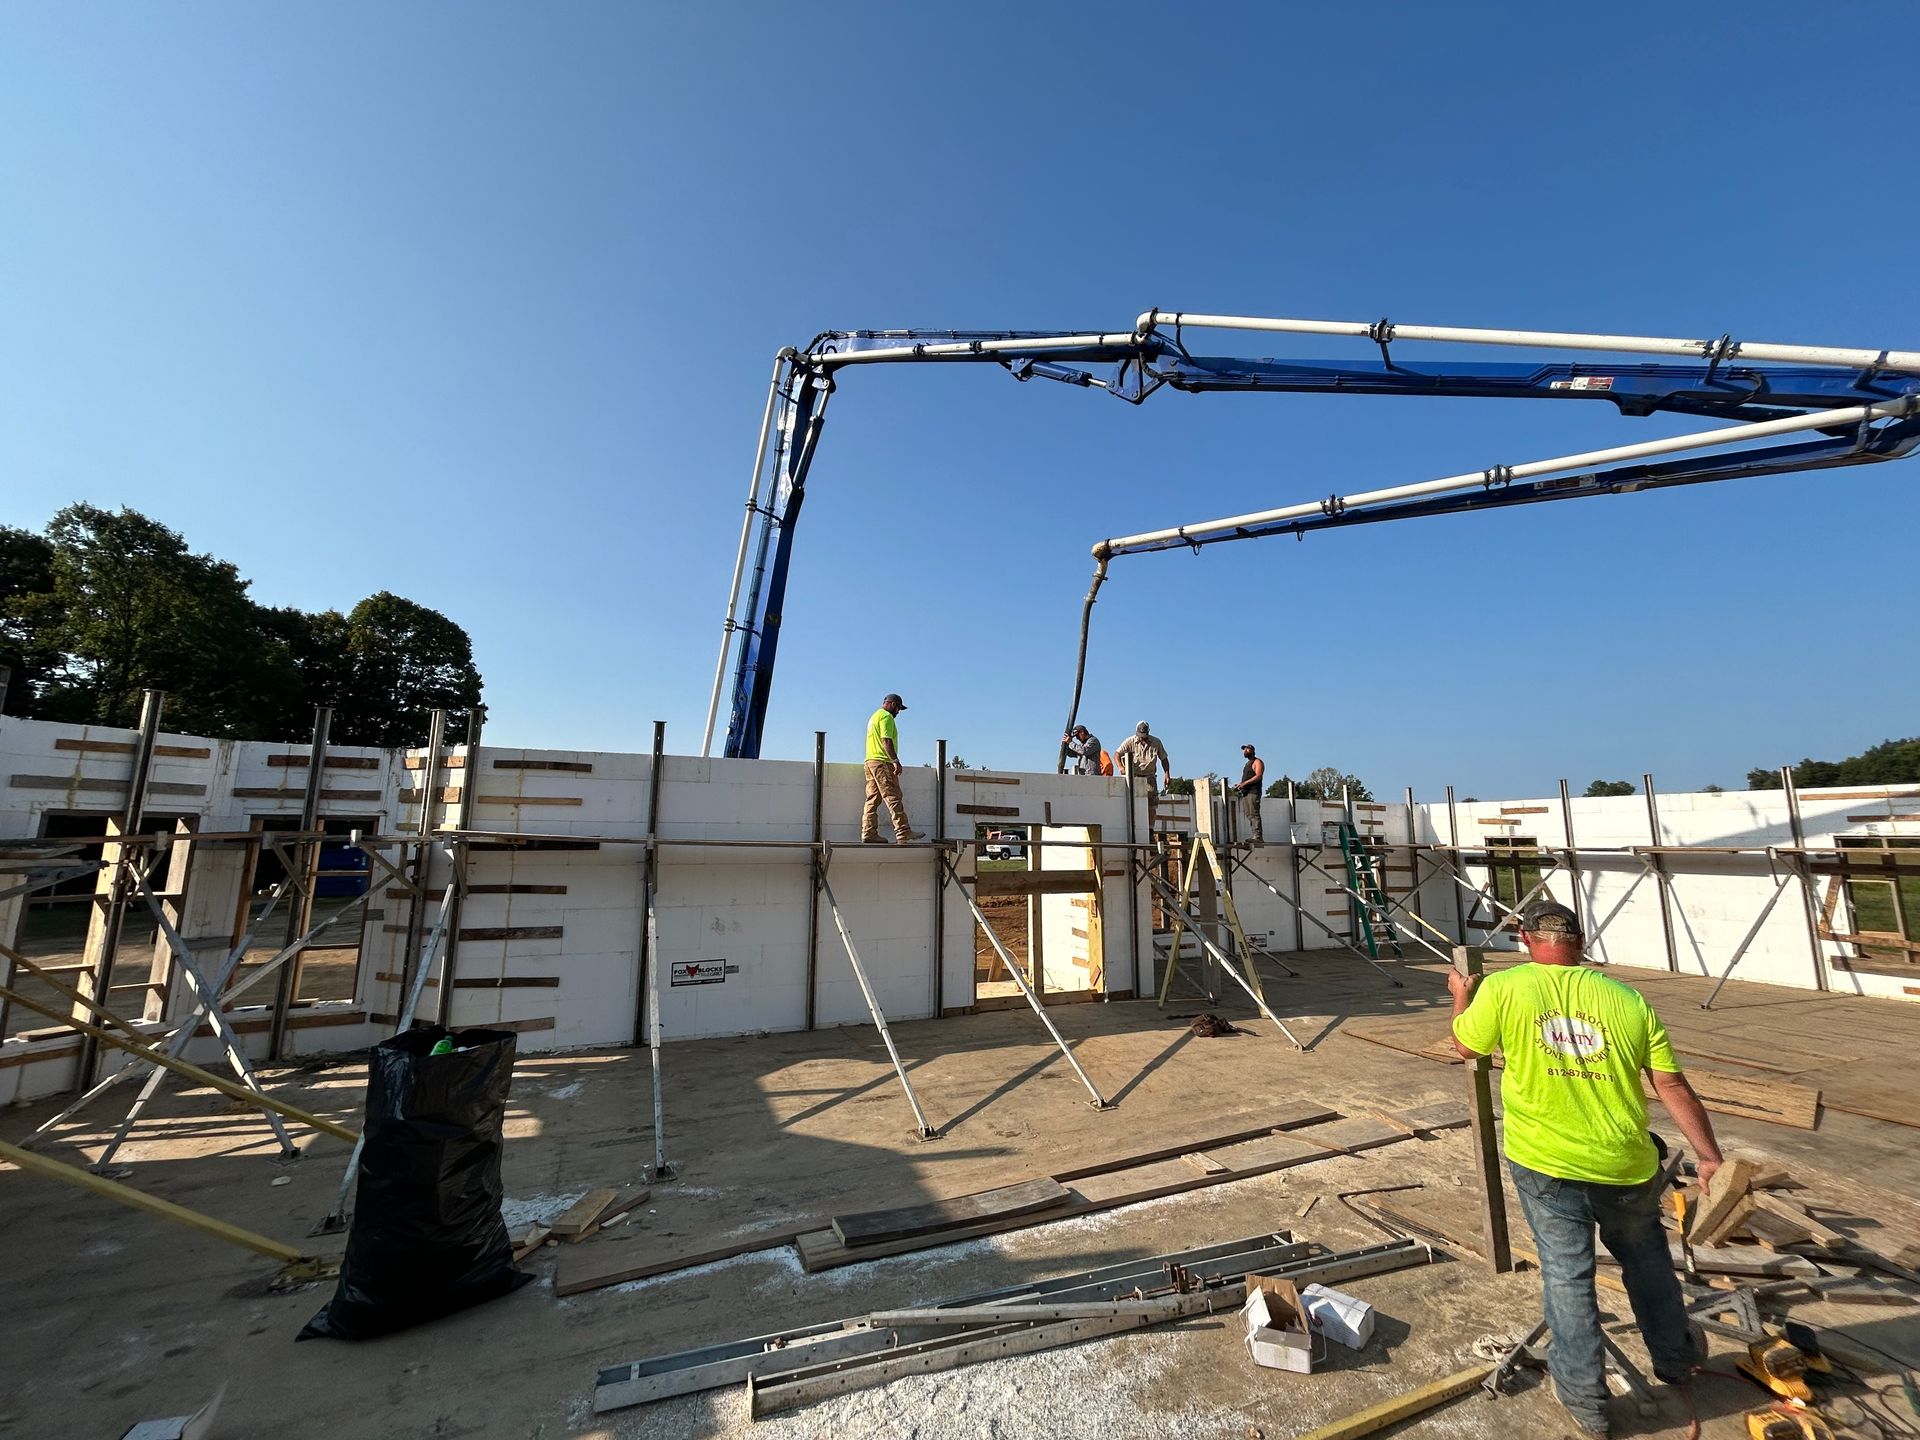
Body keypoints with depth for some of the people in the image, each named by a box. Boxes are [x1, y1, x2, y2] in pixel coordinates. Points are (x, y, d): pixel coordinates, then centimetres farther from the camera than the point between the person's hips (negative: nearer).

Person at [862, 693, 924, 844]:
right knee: (894, 798, -12)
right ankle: (903, 832, -15)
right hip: (882, 762, -10)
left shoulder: (874, 716, 26)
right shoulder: (886, 716, -6)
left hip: (870, 761, 10)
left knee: (872, 800, 7)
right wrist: (896, 761, -21)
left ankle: (868, 834, 5)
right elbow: (886, 741, -17)